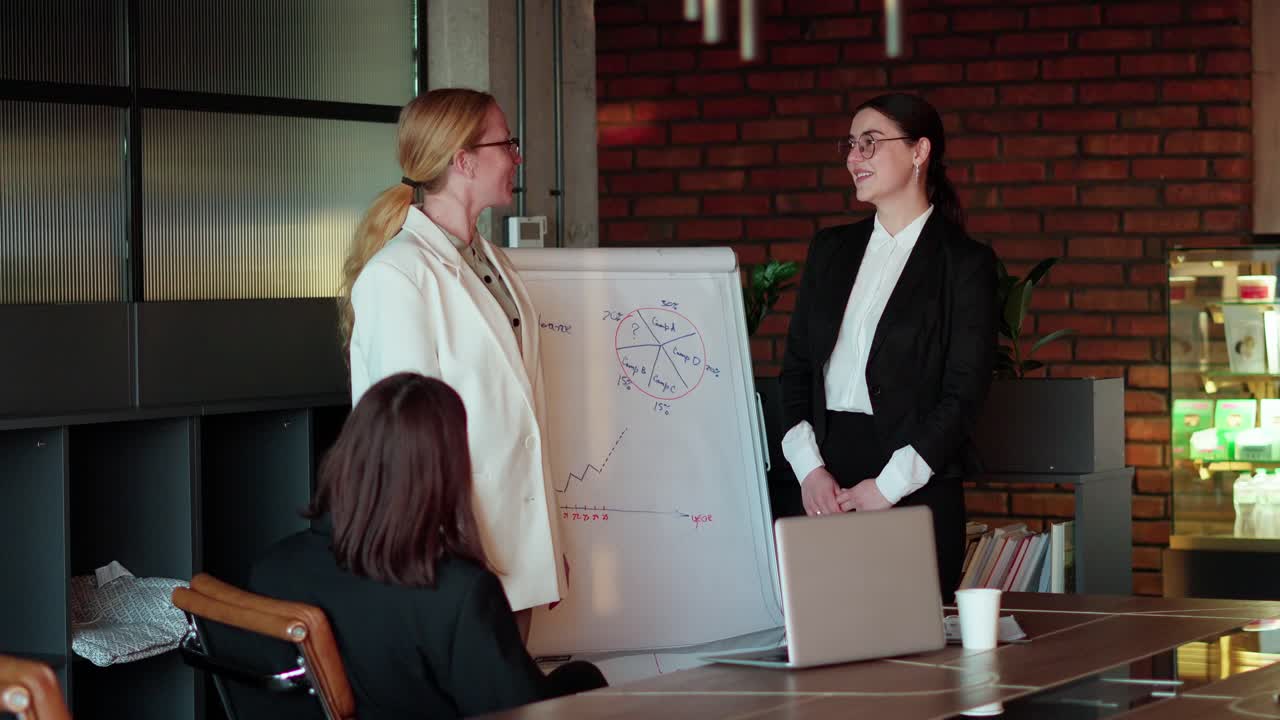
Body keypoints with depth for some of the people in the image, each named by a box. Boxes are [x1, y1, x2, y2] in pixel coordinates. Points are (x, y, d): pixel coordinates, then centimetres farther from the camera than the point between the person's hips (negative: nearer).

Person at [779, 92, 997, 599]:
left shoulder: (965, 262, -1)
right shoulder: (830, 249, 15)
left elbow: (965, 392, -7)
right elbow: (796, 366, 13)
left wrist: (888, 485, -13)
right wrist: (809, 467, -3)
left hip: (917, 491, -4)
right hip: (825, 488, 4)